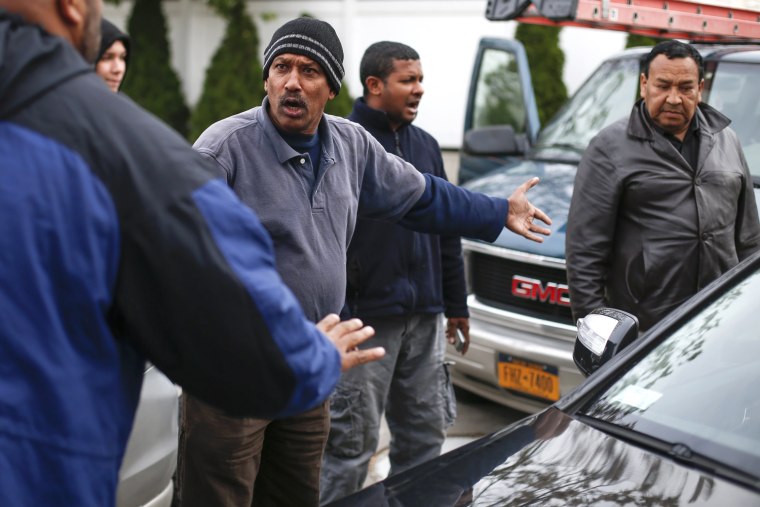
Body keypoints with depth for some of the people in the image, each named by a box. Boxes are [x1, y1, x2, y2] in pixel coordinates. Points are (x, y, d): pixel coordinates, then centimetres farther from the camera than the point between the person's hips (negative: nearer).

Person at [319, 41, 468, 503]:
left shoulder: (426, 145, 14)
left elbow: (448, 230, 19)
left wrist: (456, 304, 19)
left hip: (425, 318, 7)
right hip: (366, 318, -7)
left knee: (427, 431, 13)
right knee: (354, 438, -1)